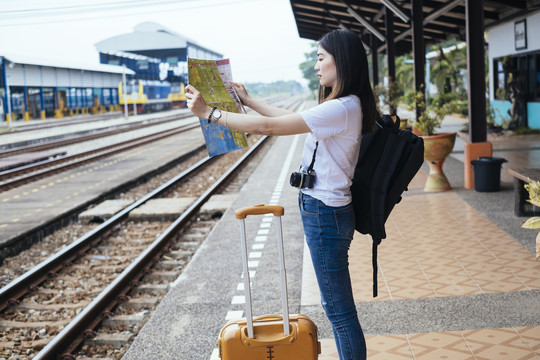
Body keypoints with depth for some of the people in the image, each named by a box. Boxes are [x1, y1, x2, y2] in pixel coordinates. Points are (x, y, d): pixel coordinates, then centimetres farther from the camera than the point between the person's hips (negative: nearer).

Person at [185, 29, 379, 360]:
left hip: (326, 215, -10)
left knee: (340, 310, 1)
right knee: (336, 305, 20)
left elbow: (268, 126, -21)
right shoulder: (347, 106, 11)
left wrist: (209, 112, -14)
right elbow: (290, 118, 23)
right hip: (326, 211, 10)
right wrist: (249, 101, 30)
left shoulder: (341, 109, -21)